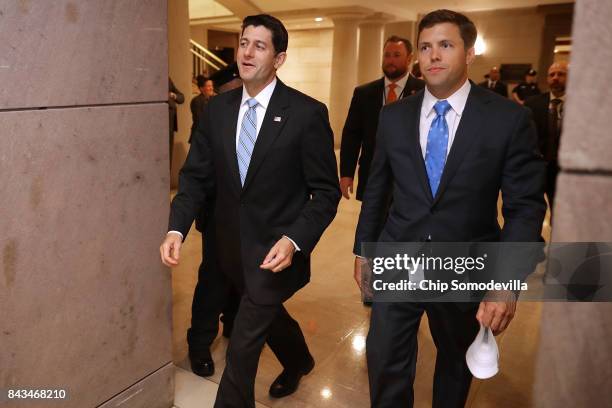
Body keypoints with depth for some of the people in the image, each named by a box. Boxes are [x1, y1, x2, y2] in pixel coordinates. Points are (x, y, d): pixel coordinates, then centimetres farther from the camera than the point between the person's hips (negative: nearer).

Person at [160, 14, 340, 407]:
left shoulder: (307, 113, -15)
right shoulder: (217, 108, -1)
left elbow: (326, 191, -13)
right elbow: (196, 175, 0)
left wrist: (294, 240, -27)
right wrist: (177, 228, -14)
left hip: (275, 248, -5)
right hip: (232, 243, 6)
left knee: (244, 344, 0)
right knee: (267, 312, 27)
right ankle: (299, 361, 58)